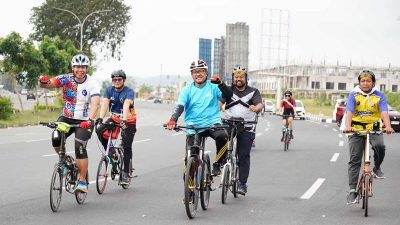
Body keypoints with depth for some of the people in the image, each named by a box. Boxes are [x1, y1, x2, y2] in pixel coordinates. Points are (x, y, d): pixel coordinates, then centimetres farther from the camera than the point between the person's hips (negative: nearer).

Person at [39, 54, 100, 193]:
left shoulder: (92, 84, -13)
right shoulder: (66, 79, -7)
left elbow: (95, 103, -27)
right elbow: (48, 84, -18)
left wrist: (90, 120, -45)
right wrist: (43, 81, -43)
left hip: (84, 121, -2)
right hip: (66, 117, 2)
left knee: (80, 147, -17)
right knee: (56, 139, -22)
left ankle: (82, 181, -5)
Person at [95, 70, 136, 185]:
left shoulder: (129, 92, -19)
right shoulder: (109, 90, -7)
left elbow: (126, 106, -35)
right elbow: (105, 104, -22)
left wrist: (124, 120, -52)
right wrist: (100, 117, -39)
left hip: (128, 121, -4)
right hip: (114, 118, 4)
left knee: (126, 147, -9)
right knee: (99, 131, -21)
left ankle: (126, 173, -1)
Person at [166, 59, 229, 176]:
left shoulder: (213, 87, 6)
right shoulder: (187, 90, 7)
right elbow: (180, 106, -5)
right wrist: (173, 120, -22)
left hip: (212, 123, -1)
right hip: (193, 126, 1)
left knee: (223, 137, -32)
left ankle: (217, 164, -13)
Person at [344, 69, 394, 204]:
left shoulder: (379, 96, 2)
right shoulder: (353, 95, 0)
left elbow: (384, 112, -13)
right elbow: (349, 111, -14)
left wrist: (388, 126, -33)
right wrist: (347, 126, -34)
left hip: (374, 128, 0)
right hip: (356, 129, 0)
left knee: (379, 145, -31)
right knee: (354, 160, -5)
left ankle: (377, 168, -2)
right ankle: (352, 190, -2)